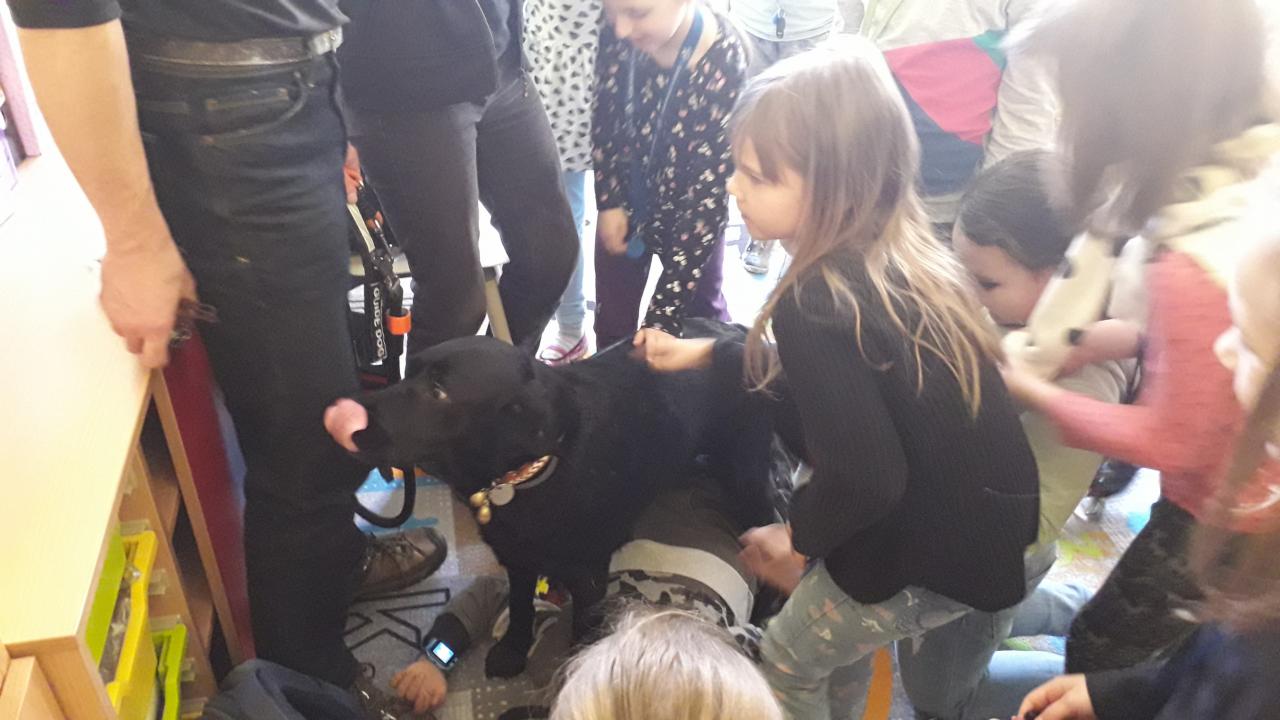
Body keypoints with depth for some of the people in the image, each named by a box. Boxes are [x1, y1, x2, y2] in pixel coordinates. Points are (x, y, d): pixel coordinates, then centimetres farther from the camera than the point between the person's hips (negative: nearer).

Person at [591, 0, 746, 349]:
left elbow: (708, 194, -29)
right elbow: (604, 116, -1)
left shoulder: (724, 67, -32)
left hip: (691, 217, -3)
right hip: (625, 199, 4)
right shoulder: (619, 35, -22)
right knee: (612, 319, 16)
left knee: (700, 313, 15)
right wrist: (609, 201, -4)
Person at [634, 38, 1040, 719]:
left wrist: (799, 536, -8)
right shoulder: (902, 253, -2)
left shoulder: (817, 307, -29)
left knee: (785, 661, 17)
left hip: (932, 556, -8)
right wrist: (706, 353, 15)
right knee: (835, 626, 31)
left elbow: (863, 479, -29)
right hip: (984, 523, 8)